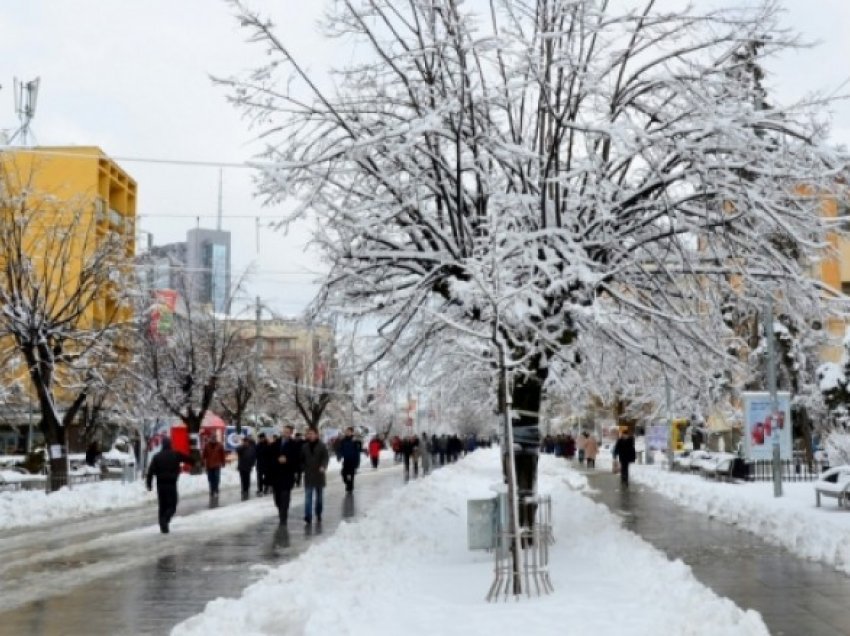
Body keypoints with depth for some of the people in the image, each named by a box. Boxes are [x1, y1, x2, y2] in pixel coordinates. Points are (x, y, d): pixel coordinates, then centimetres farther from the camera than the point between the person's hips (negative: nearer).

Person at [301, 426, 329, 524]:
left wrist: (323, 466, -26)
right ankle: (308, 516, -15)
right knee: (308, 496, -9)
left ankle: (318, 515, 23)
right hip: (308, 475, 1)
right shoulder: (304, 446, 5)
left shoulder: (322, 446, -4)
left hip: (319, 474, -1)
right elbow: (302, 459, 12)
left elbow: (326, 457, -11)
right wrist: (302, 468, 5)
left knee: (319, 496, 11)